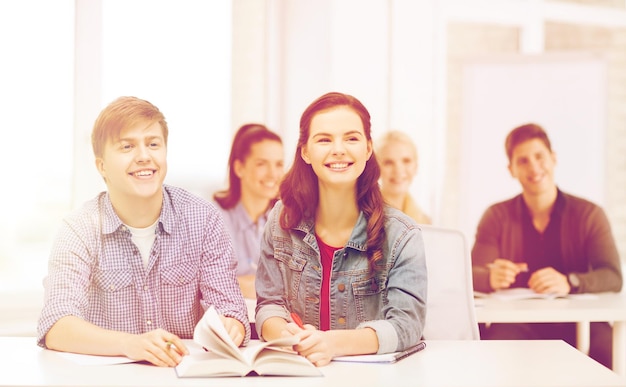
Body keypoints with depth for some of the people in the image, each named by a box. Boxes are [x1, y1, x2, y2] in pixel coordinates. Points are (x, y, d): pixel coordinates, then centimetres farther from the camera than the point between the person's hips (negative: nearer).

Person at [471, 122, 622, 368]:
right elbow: (473, 275, -1)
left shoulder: (589, 215, 6)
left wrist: (568, 283, -27)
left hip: (576, 322, 1)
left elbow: (612, 277, -6)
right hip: (518, 324, -1)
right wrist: (493, 277, -27)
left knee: (607, 345, -32)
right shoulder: (497, 217, 8)